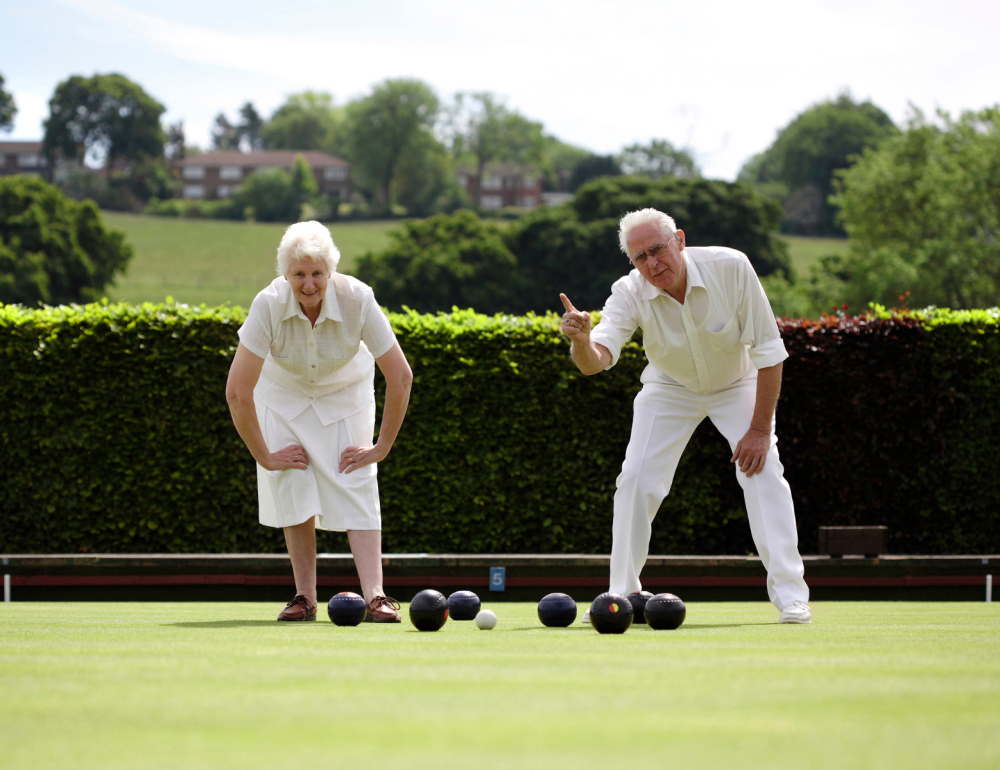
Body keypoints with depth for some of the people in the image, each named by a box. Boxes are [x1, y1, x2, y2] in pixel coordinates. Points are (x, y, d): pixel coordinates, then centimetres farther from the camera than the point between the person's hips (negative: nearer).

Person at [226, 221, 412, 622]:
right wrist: (264, 457, -21)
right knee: (294, 491, -7)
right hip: (283, 391, 1)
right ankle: (305, 598, 2)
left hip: (345, 395, -1)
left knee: (356, 490, -14)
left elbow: (400, 377, -22)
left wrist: (381, 448, -16)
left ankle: (376, 597, -23)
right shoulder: (269, 306, -32)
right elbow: (238, 392, -28)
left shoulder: (357, 300, -32)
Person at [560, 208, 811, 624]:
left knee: (763, 471, -18)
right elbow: (597, 360, -40)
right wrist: (581, 339, -64)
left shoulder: (730, 268, -32)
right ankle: (622, 597, 5)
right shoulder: (629, 294, -27)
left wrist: (760, 429, -25)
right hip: (669, 389, 2)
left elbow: (768, 350, -25)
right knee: (636, 479, -8)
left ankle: (791, 596, -14)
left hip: (738, 385, -2)